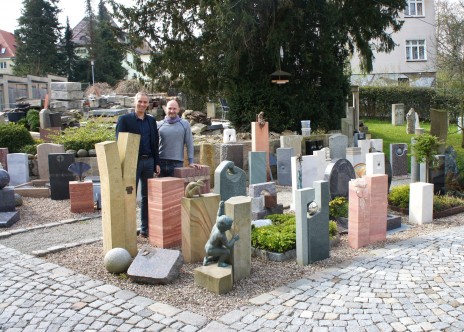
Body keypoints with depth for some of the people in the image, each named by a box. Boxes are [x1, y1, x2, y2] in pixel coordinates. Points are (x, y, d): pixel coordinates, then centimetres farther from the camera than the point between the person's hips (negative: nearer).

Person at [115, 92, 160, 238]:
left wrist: (157, 163, 8)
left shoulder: (151, 120, 12)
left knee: (147, 196, 9)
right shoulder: (124, 119, -2)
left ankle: (145, 228, 18)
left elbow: (155, 143, 13)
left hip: (149, 161, 5)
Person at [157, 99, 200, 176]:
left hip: (177, 163, -2)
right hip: (161, 162, 2)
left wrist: (191, 162, -2)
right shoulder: (159, 124, 7)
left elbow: (189, 144, 2)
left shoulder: (185, 124, 3)